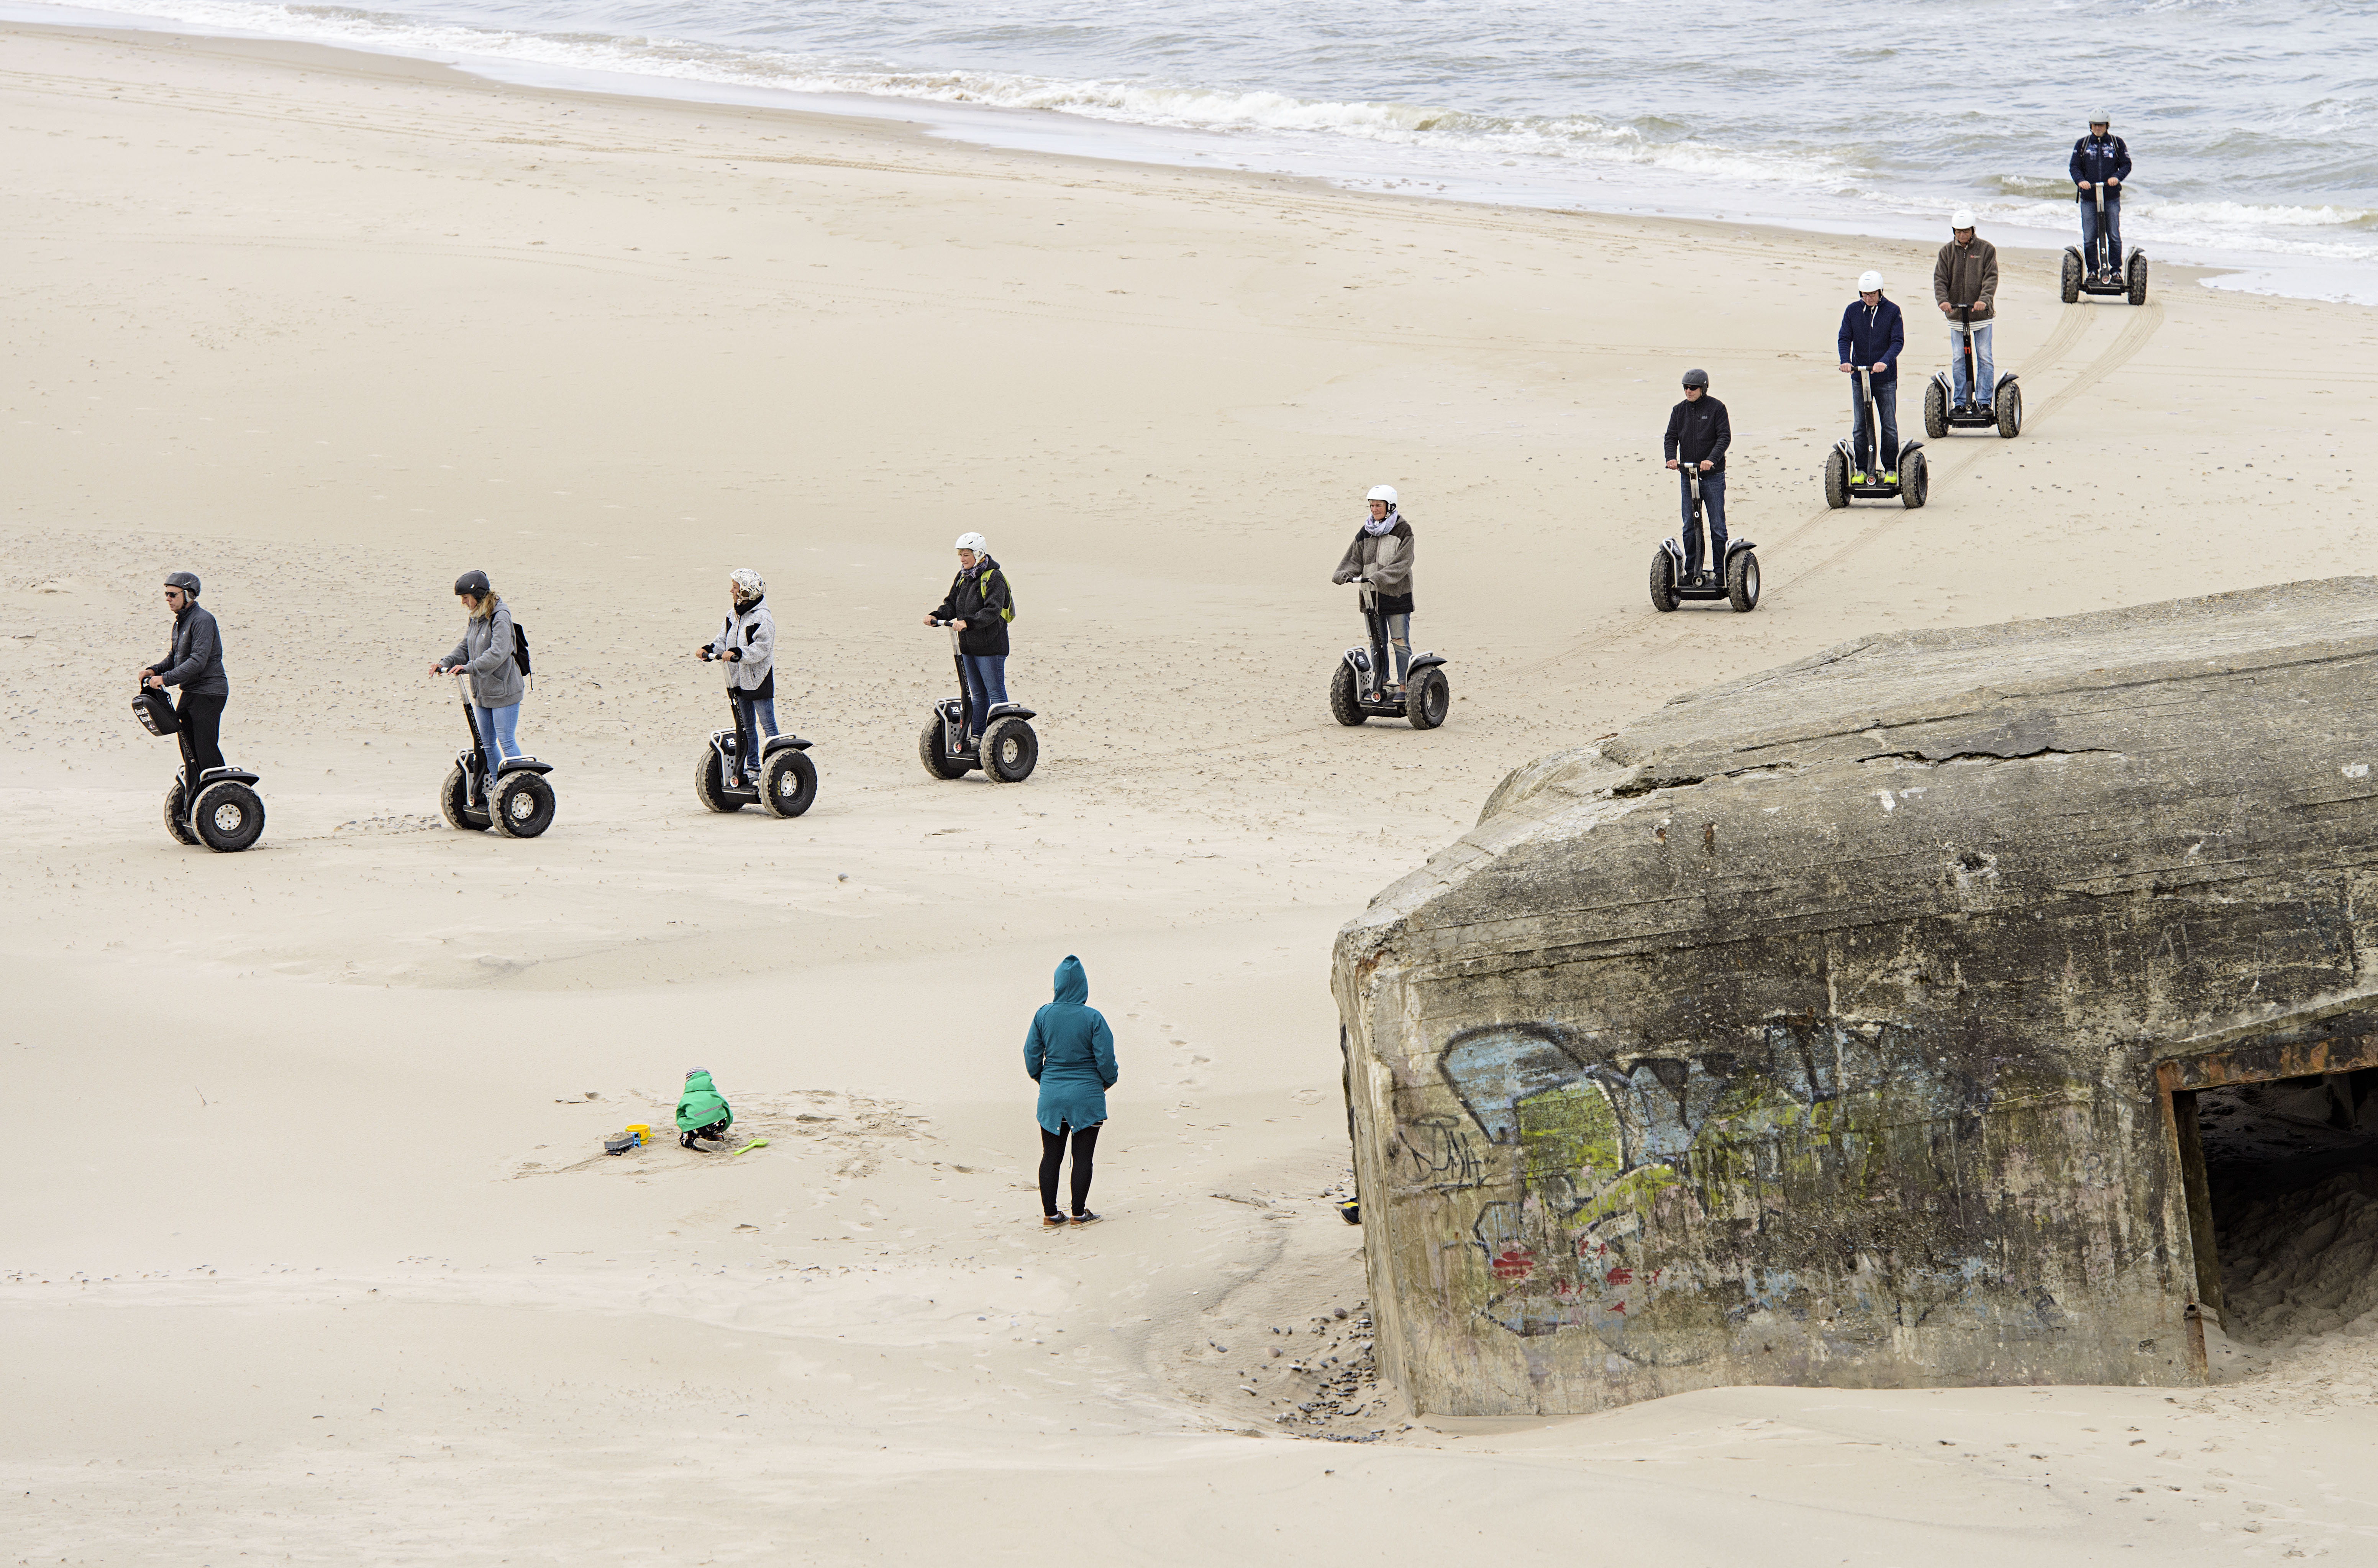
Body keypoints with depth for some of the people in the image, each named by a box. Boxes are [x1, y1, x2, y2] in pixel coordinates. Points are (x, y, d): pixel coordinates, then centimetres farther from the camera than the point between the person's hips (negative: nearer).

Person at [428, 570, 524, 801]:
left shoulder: (500, 617, -17)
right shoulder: (475, 618, 10)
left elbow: (498, 653, -27)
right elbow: (465, 649, 13)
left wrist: (470, 667, -33)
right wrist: (445, 663, -4)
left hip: (503, 691, -9)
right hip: (483, 691, 9)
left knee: (507, 742, -6)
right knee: (487, 744, 12)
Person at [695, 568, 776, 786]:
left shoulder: (762, 618, -15)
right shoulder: (734, 616, 10)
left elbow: (760, 649, -21)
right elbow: (723, 642, 11)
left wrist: (737, 654, -32)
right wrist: (708, 650, -7)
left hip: (758, 680, -8)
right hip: (739, 680, 8)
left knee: (767, 725, -4)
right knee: (746, 726, 13)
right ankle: (752, 768, 20)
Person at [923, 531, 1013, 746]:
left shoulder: (994, 578, -13)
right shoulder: (963, 577, 12)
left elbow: (992, 611, -23)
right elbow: (952, 604, 12)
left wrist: (967, 622, -34)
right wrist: (936, 616, -8)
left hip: (990, 646, -8)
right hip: (968, 646, 8)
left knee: (996, 693, -4)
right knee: (977, 695, 15)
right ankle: (977, 736, 22)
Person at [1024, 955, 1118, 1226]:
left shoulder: (1043, 1015, -4)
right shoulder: (1093, 1018, -13)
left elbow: (1031, 1054, 2)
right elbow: (1106, 1058, -10)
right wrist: (1108, 1082, 10)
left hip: (1052, 1095, 3)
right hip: (1087, 1097, -3)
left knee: (1051, 1155, 11)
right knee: (1083, 1156, 5)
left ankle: (1050, 1213, 15)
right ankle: (1079, 1212, 9)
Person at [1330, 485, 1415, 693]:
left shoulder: (1403, 531, -5)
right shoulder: (1366, 532, 12)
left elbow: (1402, 564, -14)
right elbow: (1355, 559, 10)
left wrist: (1379, 578, -27)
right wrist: (1345, 574, -11)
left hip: (1396, 595, -5)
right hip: (1371, 597, 5)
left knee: (1401, 643, -2)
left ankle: (1404, 687, 2)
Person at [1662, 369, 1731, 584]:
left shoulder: (1716, 408, -4)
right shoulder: (1679, 411, 8)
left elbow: (1725, 437, -10)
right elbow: (1671, 438, 5)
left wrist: (1711, 459, -26)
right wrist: (1671, 457, -16)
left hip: (1713, 476, -4)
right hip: (1687, 475, 4)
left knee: (1717, 526, 0)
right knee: (1690, 527, 5)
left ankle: (1720, 571, 7)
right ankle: (1692, 572, 11)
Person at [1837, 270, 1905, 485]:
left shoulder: (1892, 311, -4)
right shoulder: (1852, 311, 2)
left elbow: (1898, 341, -9)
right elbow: (1845, 339, 1)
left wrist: (1885, 362, -26)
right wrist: (1845, 361, -19)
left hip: (1886, 378, -2)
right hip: (1859, 377, 2)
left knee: (1889, 426, 2)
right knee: (1860, 427, 3)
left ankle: (1891, 469, 12)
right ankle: (1861, 469, 12)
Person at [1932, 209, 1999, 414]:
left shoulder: (1986, 250, 1)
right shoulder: (1947, 252, 7)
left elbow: (1991, 278, -8)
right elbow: (1940, 279, 0)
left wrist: (1984, 299, -25)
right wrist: (1943, 299, -20)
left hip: (1982, 313, -2)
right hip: (1955, 312, 2)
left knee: (1984, 358, -1)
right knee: (1958, 359, 2)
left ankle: (1984, 401, 6)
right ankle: (1961, 402, 9)